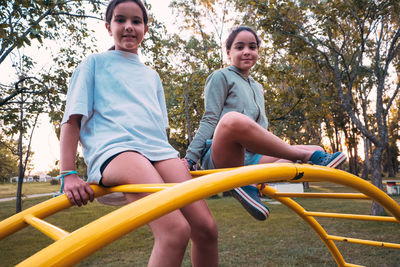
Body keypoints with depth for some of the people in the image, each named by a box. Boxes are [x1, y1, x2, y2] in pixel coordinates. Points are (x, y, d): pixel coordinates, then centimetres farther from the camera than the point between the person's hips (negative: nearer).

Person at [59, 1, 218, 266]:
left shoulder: (152, 75, 28)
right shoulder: (95, 62, 15)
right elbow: (72, 119, 8)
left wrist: (177, 161, 19)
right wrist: (69, 174, -2)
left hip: (159, 149, 5)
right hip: (114, 148, -5)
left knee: (206, 228, -14)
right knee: (176, 231, -30)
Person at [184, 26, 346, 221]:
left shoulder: (258, 88, 26)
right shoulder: (221, 77, 7)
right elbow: (210, 120, -3)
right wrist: (190, 158, -13)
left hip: (250, 158, 7)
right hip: (222, 158, -7)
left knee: (317, 150, -2)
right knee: (233, 119, -39)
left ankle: (249, 184, -21)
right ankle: (310, 156, -24)